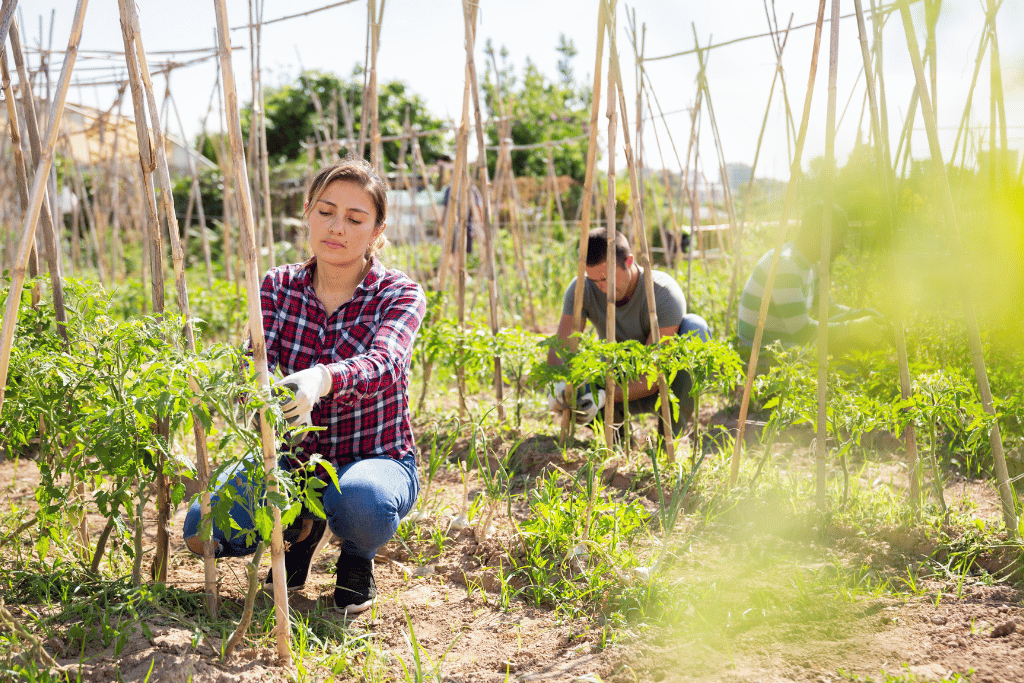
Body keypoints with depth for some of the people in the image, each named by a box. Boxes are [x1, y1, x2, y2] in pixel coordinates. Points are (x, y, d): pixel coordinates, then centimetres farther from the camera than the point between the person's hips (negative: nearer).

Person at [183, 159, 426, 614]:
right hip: (297, 459, 3)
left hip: (376, 461, -3)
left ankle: (357, 558, 0)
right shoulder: (279, 286, -3)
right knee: (201, 529, -20)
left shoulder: (399, 295, -14)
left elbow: (382, 364, -34)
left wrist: (320, 380, -56)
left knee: (360, 500, -39)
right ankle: (301, 529, 13)